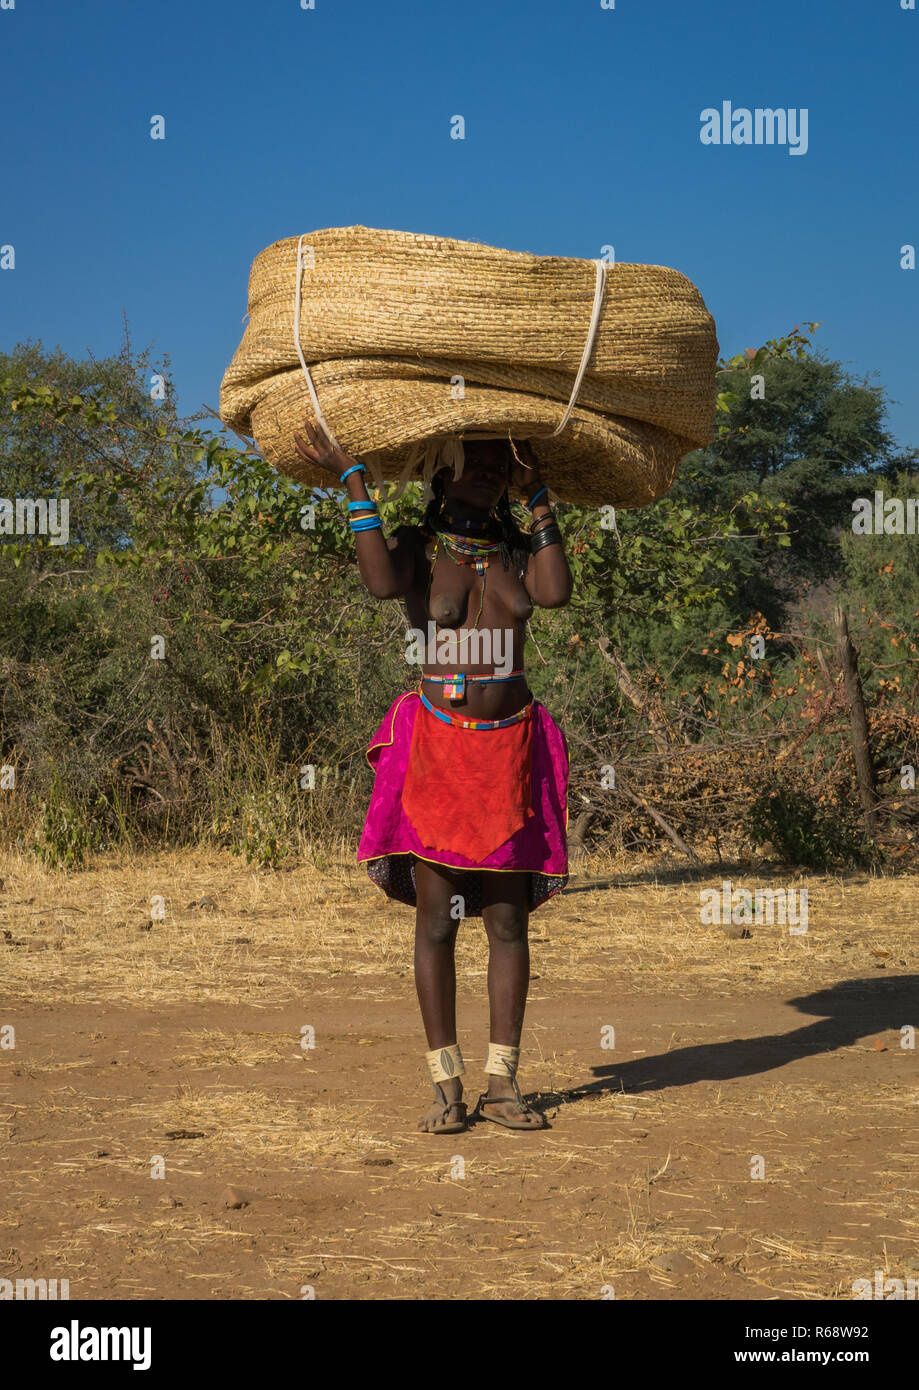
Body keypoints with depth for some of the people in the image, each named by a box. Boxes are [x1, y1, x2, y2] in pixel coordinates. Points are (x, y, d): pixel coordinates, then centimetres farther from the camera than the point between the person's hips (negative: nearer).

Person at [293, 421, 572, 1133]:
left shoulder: (518, 547, 10)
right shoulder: (417, 544, 4)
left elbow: (555, 593, -12)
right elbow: (383, 581, -20)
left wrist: (538, 496, -5)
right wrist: (352, 479, -15)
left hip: (510, 750, 2)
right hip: (436, 746, -2)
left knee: (509, 921, 2)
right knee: (436, 921, -2)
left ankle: (503, 1083, 8)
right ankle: (448, 1087, 4)